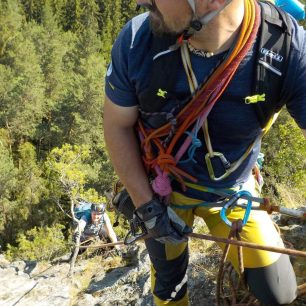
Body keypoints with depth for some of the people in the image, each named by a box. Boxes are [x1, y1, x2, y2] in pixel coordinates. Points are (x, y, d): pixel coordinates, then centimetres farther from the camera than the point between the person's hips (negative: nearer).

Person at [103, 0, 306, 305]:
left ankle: (238, 254, 42)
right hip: (162, 189, 1)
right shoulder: (136, 40, -26)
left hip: (234, 192, 0)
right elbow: (117, 126, -11)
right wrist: (148, 206, -11)